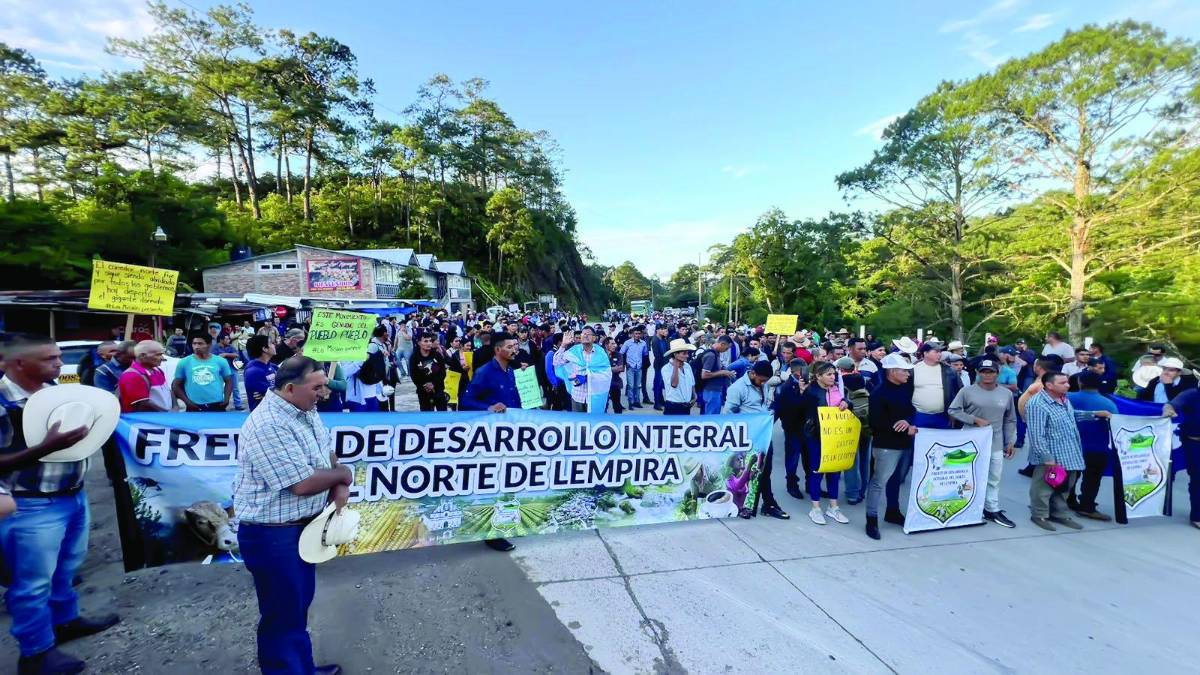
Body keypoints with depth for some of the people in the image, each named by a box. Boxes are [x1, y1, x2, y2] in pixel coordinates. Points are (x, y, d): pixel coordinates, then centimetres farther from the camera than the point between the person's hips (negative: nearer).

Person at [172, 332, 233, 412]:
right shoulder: (184, 363, 2)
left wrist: (226, 399, -3)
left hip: (217, 406, 0)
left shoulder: (220, 361, 3)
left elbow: (228, 381, 9)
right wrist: (187, 401, -6)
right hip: (195, 407, 0)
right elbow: (176, 385, 6)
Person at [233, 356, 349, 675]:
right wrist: (343, 474, -11)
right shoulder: (268, 426, -28)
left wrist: (340, 487, -7)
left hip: (304, 526, 9)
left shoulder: (306, 410, 1)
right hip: (273, 535, -9)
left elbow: (327, 451, 11)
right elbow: (303, 483, -29)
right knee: (282, 614, 10)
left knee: (299, 603, 24)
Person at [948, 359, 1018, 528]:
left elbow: (1010, 421, 13)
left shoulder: (1007, 394, 7)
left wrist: (1010, 442, 10)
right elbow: (953, 411, -7)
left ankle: (992, 510, 22)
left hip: (996, 444, 4)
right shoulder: (967, 391, -7)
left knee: (994, 479, 10)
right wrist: (975, 420, -15)